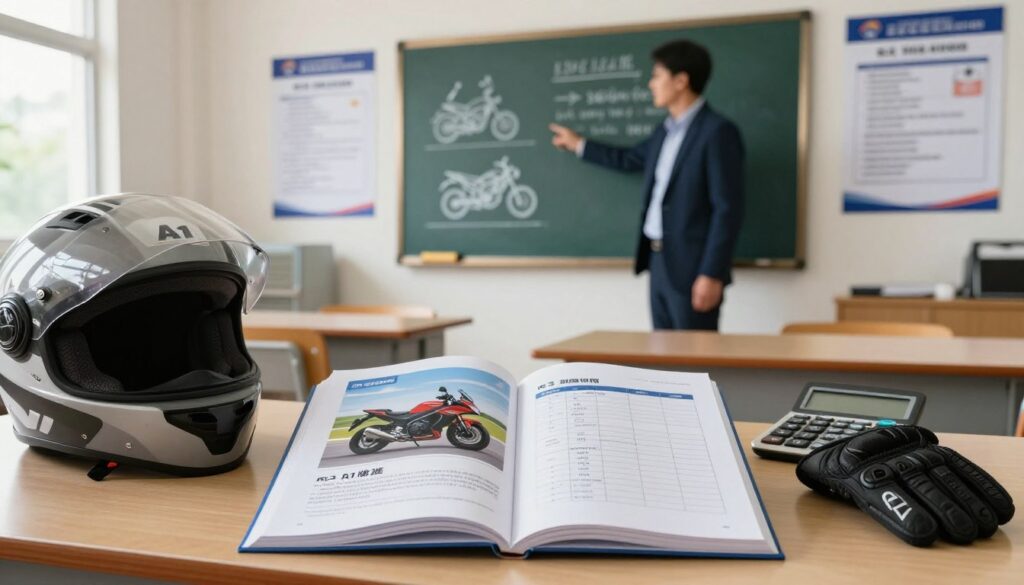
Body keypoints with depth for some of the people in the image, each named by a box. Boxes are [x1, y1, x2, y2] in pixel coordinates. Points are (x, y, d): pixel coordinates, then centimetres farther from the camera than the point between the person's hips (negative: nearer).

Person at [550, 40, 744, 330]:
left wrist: (712, 273, -20)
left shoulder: (718, 131, -13)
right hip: (659, 261, 8)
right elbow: (631, 159, 33)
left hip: (693, 266, -8)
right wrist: (579, 145, 40)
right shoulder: (666, 130, 14)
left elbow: (728, 209, -17)